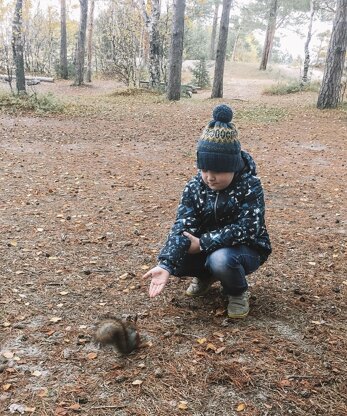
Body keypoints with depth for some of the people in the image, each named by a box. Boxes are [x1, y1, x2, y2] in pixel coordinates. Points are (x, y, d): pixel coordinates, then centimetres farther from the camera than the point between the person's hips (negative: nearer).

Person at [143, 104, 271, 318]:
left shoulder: (250, 186, -22)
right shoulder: (194, 187, -13)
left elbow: (245, 229, -28)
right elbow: (182, 227, -23)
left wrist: (202, 243, -32)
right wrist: (166, 265, -39)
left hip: (246, 249, -4)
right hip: (206, 248, 4)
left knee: (221, 259, -37)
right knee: (174, 258, -20)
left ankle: (238, 292, -3)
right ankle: (206, 275, 12)